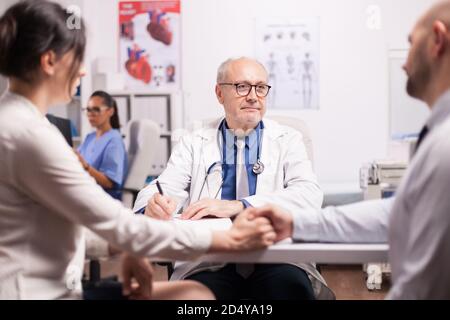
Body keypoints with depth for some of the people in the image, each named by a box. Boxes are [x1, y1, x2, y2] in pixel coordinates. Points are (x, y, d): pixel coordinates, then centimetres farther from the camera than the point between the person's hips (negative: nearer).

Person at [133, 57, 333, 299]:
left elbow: (310, 194, -6)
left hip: (275, 257, 0)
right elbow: (165, 187, 2)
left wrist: (238, 206, -20)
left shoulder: (287, 140, 11)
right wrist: (155, 205, -25)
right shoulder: (194, 143, 15)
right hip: (209, 262, 1)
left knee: (289, 285, -33)